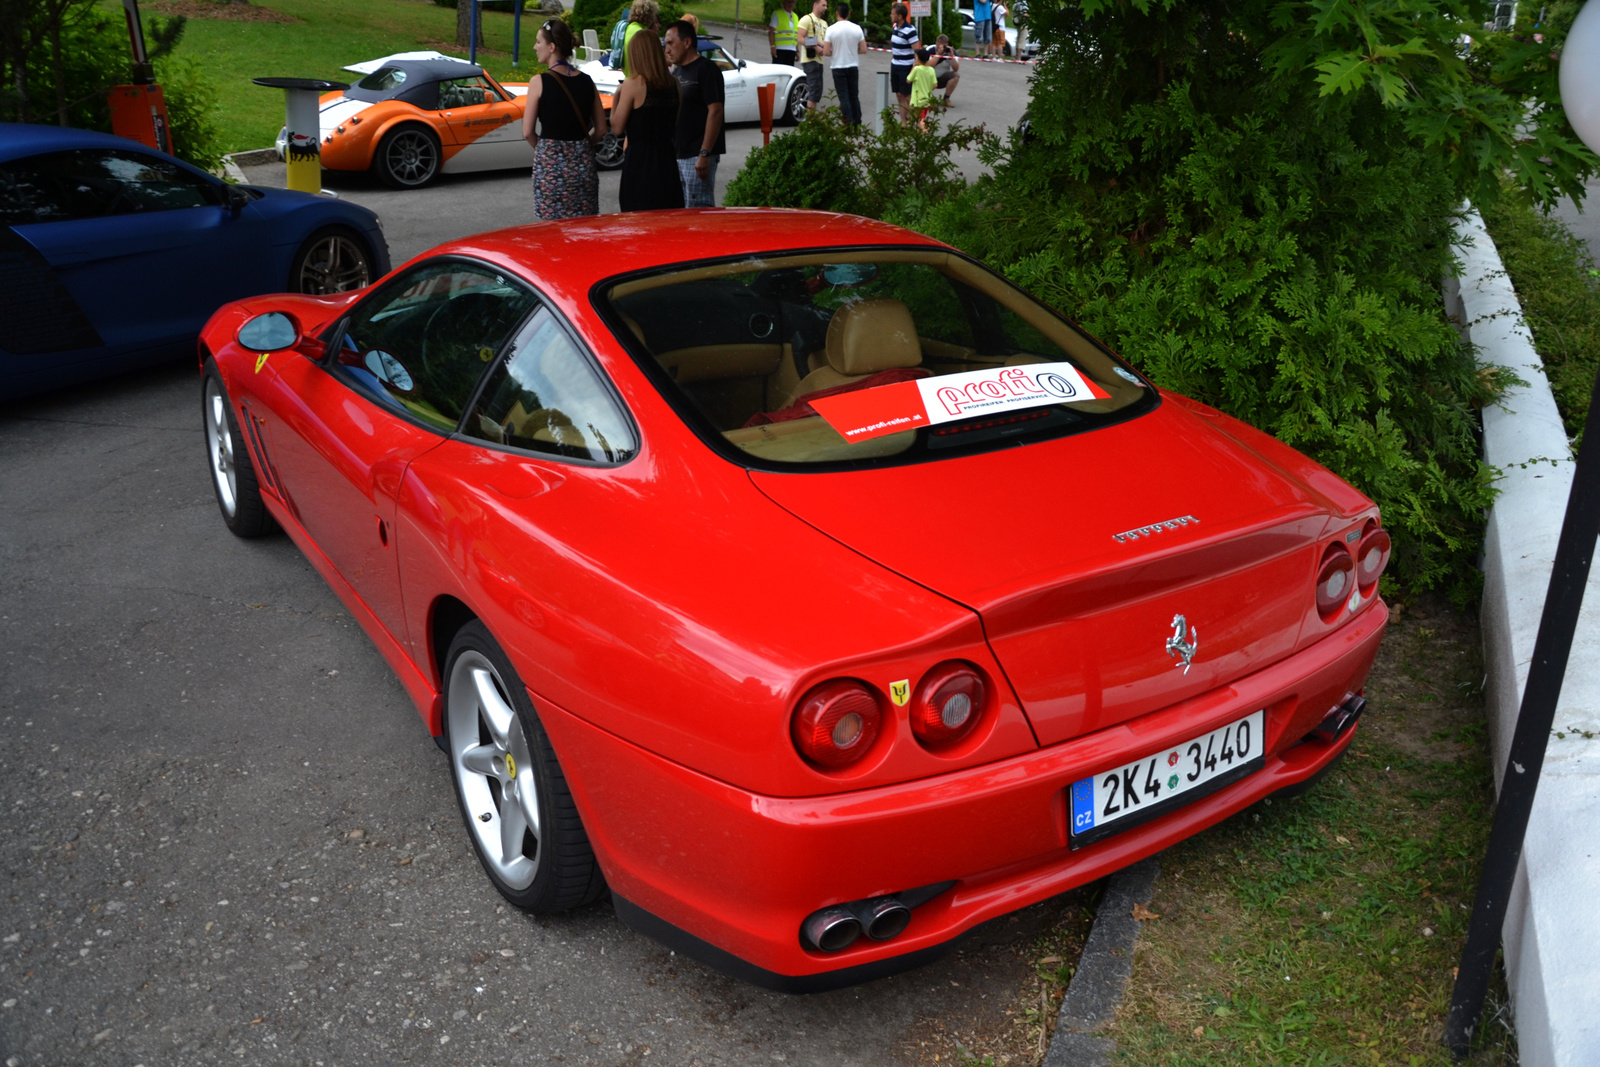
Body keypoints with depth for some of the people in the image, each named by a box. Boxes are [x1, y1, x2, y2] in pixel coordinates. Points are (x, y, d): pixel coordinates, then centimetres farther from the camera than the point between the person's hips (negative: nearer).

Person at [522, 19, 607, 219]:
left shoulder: (540, 83, -8)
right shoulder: (586, 81, 4)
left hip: (550, 164, -4)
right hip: (584, 163, 4)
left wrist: (545, 149, 9)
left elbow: (527, 132, -7)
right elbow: (601, 130, 8)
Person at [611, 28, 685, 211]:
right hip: (667, 159, 5)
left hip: (640, 161, -5)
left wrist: (616, 97, 6)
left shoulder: (633, 84, -11)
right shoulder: (674, 84, 3)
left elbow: (617, 128, -8)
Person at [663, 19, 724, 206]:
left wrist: (704, 154, -22)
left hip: (697, 156, -9)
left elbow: (715, 112, -16)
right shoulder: (676, 72, 18)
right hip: (677, 154, 9)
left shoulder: (706, 69, -8)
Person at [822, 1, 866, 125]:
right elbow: (863, 50, -2)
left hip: (838, 67, -3)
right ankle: (857, 123, 16)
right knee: (854, 96, 14)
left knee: (844, 97, 2)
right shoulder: (857, 28, -3)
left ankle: (849, 124, -1)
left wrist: (835, 52, 7)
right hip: (853, 67, 3)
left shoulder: (831, 29, -11)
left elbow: (826, 52, -13)